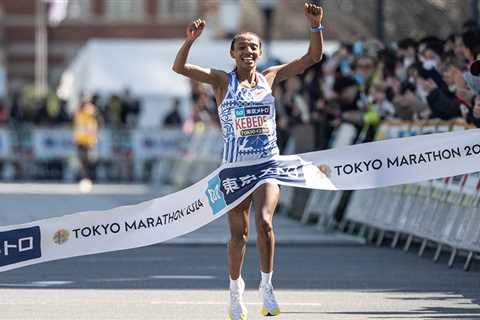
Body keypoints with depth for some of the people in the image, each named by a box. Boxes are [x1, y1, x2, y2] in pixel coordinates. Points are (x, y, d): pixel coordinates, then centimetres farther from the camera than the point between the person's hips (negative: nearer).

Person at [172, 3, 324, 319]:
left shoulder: (270, 77, 6)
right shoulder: (223, 80, -1)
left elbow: (313, 57, 5)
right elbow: (179, 67, -12)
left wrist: (316, 26, -10)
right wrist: (190, 40, -29)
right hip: (235, 166, -1)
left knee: (264, 221, -19)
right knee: (238, 233, 3)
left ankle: (266, 285, -5)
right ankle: (236, 289, 23)